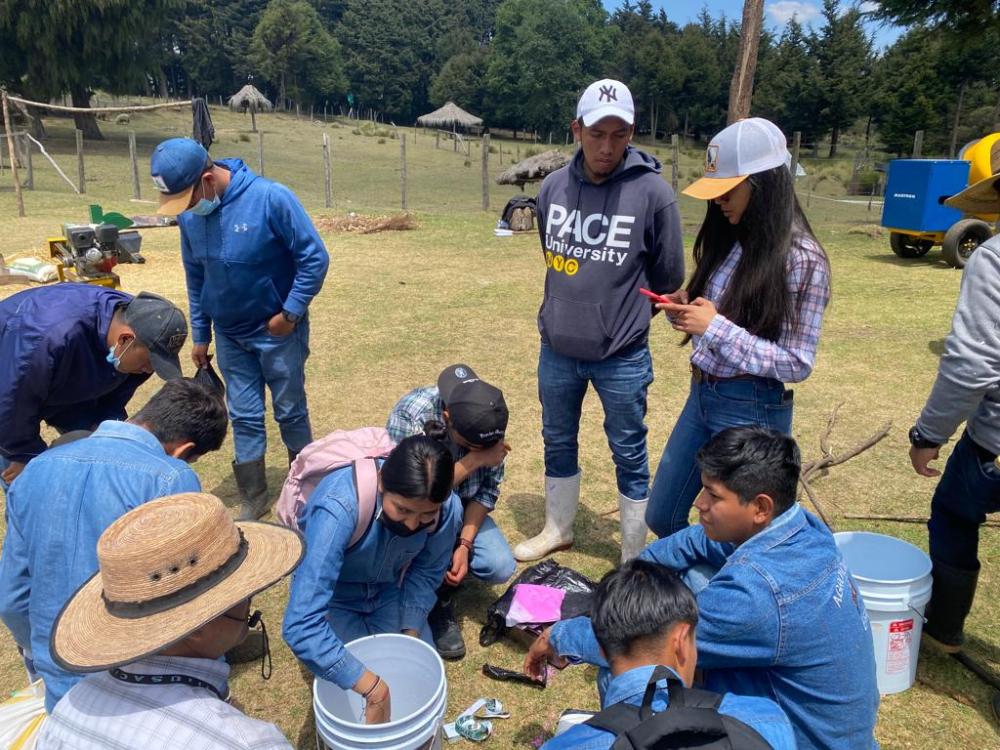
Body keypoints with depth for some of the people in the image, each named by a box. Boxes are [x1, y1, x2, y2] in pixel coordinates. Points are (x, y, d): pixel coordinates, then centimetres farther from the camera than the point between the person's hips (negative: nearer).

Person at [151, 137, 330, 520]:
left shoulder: (270, 198, -22)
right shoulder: (188, 213, -5)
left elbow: (314, 257, -17)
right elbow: (195, 275, 8)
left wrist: (290, 313, -18)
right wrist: (200, 334, 11)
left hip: (277, 330, -4)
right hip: (229, 334, 5)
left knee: (291, 412, 9)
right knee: (244, 417, 10)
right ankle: (253, 498, 24)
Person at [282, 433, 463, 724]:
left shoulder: (446, 507, -28)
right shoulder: (339, 509, -42)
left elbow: (426, 572, -7)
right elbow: (301, 625, -44)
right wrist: (373, 689, -43)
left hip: (388, 591, 3)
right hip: (333, 597, -3)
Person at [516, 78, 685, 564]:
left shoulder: (653, 192, -13)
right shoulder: (553, 187, -2)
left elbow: (668, 278, -3)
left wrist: (622, 315, 7)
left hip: (622, 356, -4)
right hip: (557, 349, 4)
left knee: (629, 455, 10)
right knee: (558, 443, 19)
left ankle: (635, 557, 29)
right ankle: (557, 530, 42)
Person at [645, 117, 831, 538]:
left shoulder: (802, 258, -17)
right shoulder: (731, 240, 4)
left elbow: (797, 364, -18)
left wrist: (716, 327, -24)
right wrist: (684, 308, -7)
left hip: (752, 410, -7)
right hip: (701, 394, 8)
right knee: (661, 517, 18)